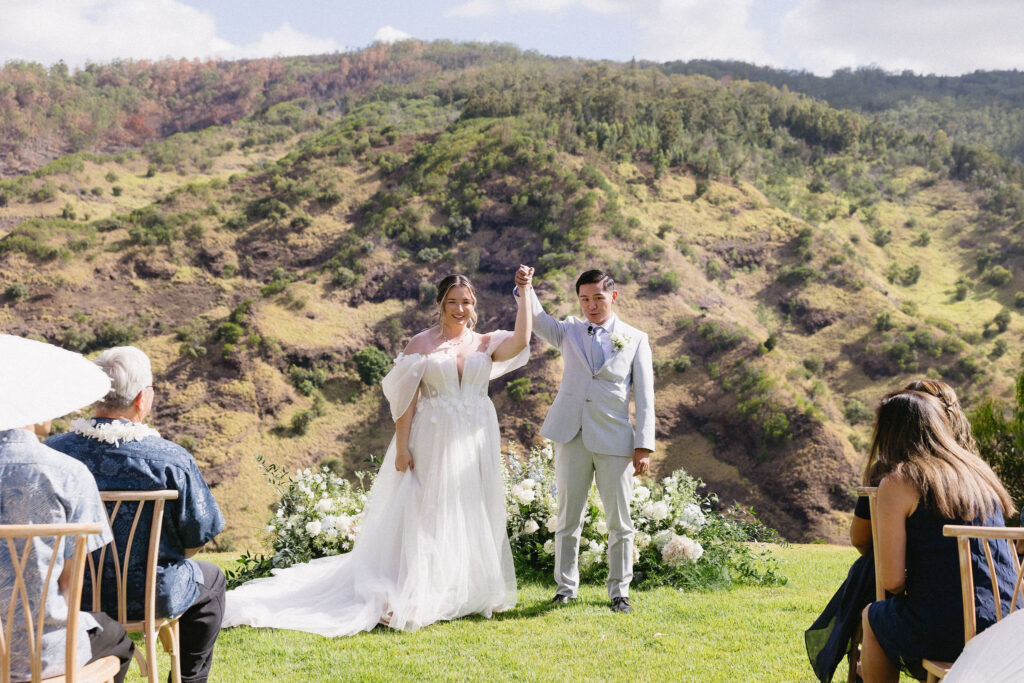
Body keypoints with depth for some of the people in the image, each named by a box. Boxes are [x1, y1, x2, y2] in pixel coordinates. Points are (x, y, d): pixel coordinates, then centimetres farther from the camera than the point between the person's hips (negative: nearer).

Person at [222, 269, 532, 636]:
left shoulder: (485, 344, 7)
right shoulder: (422, 343, 0)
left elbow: (520, 341, -13)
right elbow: (406, 399, -4)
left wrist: (524, 294, -15)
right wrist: (402, 447, -11)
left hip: (476, 442, 3)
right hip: (433, 442, -3)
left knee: (475, 517, 10)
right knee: (423, 516, -4)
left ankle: (474, 593, 23)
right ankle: (405, 600, -2)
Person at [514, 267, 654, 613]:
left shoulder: (635, 339, 5)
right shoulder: (570, 332, 10)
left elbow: (644, 396, 2)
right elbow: (538, 319, -9)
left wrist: (644, 446, -5)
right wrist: (525, 289, -29)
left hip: (614, 441, -1)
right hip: (572, 438, 1)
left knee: (619, 521, 4)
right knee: (568, 517, 7)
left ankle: (619, 591, 15)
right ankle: (565, 587, 18)